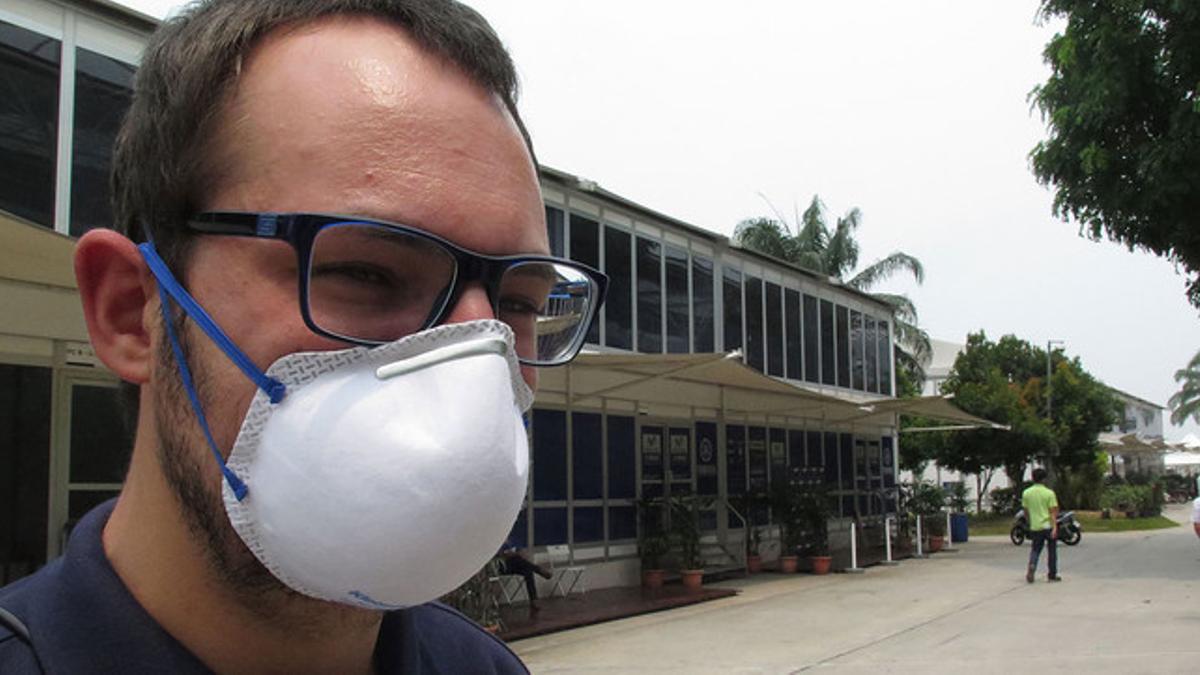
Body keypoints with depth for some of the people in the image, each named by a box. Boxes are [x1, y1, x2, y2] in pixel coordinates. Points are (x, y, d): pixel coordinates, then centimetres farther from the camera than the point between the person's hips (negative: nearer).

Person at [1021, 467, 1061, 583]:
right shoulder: (1049, 493, -9)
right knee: (1052, 551, 10)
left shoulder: (1026, 493, 1)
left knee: (1035, 550, 10)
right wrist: (1055, 527, -14)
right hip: (1048, 526, -2)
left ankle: (1031, 566, -16)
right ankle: (1052, 575, 16)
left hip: (1035, 527, 2)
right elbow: (1053, 512, -12)